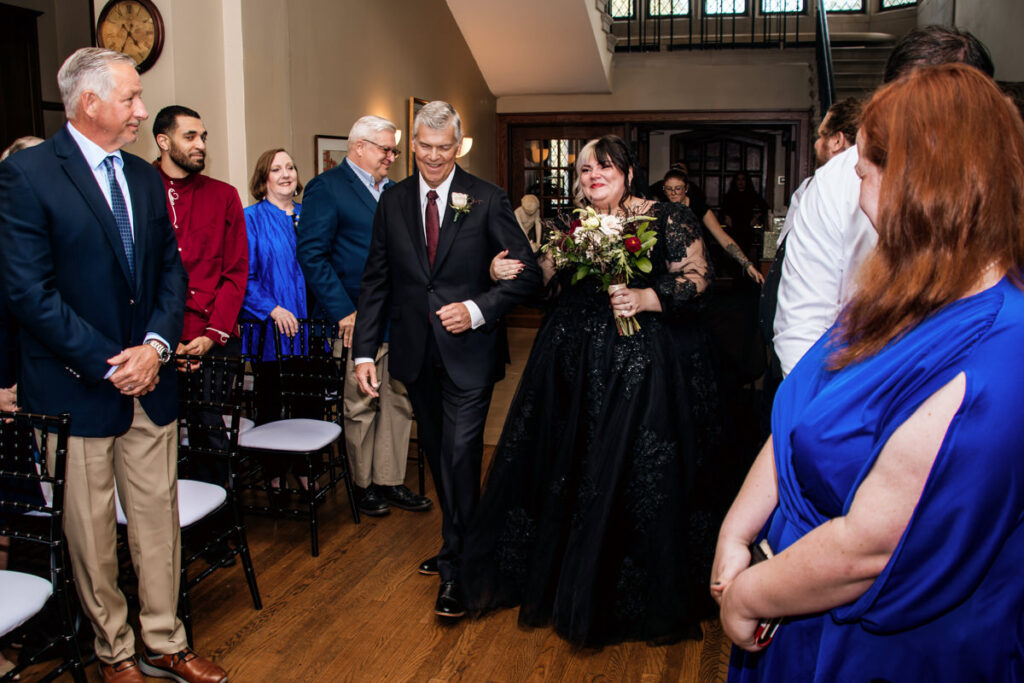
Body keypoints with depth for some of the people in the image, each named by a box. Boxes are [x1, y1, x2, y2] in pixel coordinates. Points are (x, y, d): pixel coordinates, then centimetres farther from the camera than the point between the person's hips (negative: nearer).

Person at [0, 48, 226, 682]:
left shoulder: (146, 176, 11)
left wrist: (157, 345, -5)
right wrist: (106, 365, -15)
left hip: (149, 378, 6)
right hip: (76, 388, -5)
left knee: (159, 517, 12)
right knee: (90, 531, 9)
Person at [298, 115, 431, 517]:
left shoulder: (394, 191, 16)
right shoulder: (326, 188, -6)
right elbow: (312, 255, -13)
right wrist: (343, 313, -17)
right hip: (360, 320, -7)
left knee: (399, 402, 10)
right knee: (361, 405, 5)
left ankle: (391, 482, 22)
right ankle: (364, 484, 21)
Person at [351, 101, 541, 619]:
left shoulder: (487, 200, -5)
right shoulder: (393, 202, 6)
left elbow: (527, 272, -5)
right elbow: (375, 281, 7)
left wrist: (477, 309, -19)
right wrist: (364, 352, 0)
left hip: (469, 350, -4)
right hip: (415, 352, 4)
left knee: (460, 454, -6)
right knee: (436, 454, 15)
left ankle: (456, 568, 8)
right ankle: (458, 542, 33)